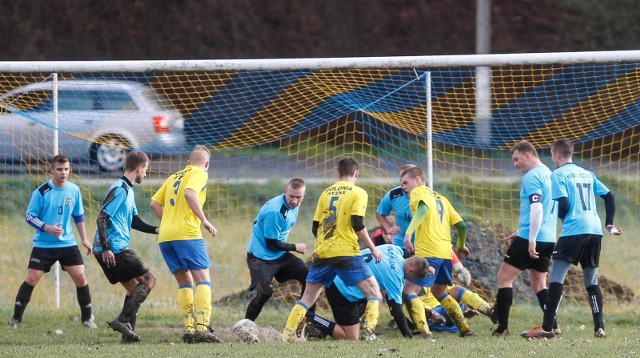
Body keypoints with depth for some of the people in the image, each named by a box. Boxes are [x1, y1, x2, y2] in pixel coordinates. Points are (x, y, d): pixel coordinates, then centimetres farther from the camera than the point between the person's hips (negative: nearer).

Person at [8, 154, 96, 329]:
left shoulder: (74, 190, 1)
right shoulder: (41, 192, -11)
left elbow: (78, 216, 14)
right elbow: (29, 216, -9)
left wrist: (84, 239, 12)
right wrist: (48, 228, -22)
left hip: (68, 244, 3)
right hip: (43, 245, -3)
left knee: (81, 277, -5)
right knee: (31, 279, -7)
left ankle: (87, 319, 8)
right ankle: (16, 318, 3)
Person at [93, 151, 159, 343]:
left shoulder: (128, 190, 19)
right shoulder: (120, 189, -12)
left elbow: (134, 221, 27)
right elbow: (102, 217, -19)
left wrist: (156, 230, 17)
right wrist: (106, 248, -24)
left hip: (109, 250, 10)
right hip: (115, 248, -10)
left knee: (134, 288, 14)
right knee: (148, 280, -4)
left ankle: (128, 332, 8)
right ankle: (123, 320, -14)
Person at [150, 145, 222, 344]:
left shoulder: (174, 177, 23)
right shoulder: (199, 174, 3)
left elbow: (155, 203, 17)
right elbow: (189, 194, -17)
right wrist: (204, 221, -17)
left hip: (165, 237, 7)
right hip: (187, 234, -7)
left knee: (185, 283, 13)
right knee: (203, 281, -7)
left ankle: (189, 328, 4)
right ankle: (202, 328, -22)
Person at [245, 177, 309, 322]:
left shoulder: (293, 205, 1)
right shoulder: (274, 211, -27)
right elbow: (272, 244, -21)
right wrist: (295, 247, -9)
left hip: (279, 255, 8)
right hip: (260, 256, -8)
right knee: (265, 291, -25)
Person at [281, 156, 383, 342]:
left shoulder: (326, 193, 14)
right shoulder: (358, 193, 0)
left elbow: (315, 227, 15)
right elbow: (357, 224, -11)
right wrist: (372, 248, -2)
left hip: (322, 252, 5)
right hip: (346, 253, -5)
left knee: (308, 297, 14)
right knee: (373, 290, 3)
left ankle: (287, 332, 5)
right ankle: (369, 330, -14)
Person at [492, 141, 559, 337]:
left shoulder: (532, 177, -12)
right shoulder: (548, 174, 17)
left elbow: (537, 209, -22)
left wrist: (531, 240, -24)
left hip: (530, 239, -9)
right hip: (548, 238, 9)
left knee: (504, 277, -1)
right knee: (539, 283, 14)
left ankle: (502, 327, -6)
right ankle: (553, 325, 4)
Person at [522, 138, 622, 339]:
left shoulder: (558, 175, 0)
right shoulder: (587, 174, 19)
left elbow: (563, 204, -11)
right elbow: (609, 197, 18)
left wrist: (560, 217, 10)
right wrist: (609, 224, 22)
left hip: (573, 231, -6)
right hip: (595, 231, 7)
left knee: (556, 278, -8)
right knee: (591, 281, 14)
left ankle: (547, 328, -16)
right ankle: (599, 328, 5)